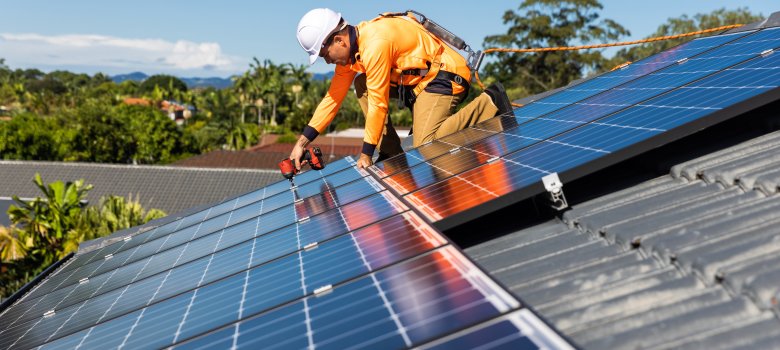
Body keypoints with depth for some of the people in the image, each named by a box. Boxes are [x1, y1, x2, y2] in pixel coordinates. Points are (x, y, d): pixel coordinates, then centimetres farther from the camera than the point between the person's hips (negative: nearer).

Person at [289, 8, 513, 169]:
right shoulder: (350, 47, 2)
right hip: (417, 77, 10)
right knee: (362, 84, 2)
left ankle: (489, 103, -9)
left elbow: (378, 103, -23)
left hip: (445, 76, -10)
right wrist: (302, 142, 2)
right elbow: (333, 97, 5)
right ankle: (391, 153, 3)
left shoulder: (375, 44, -27)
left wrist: (366, 154, -13)